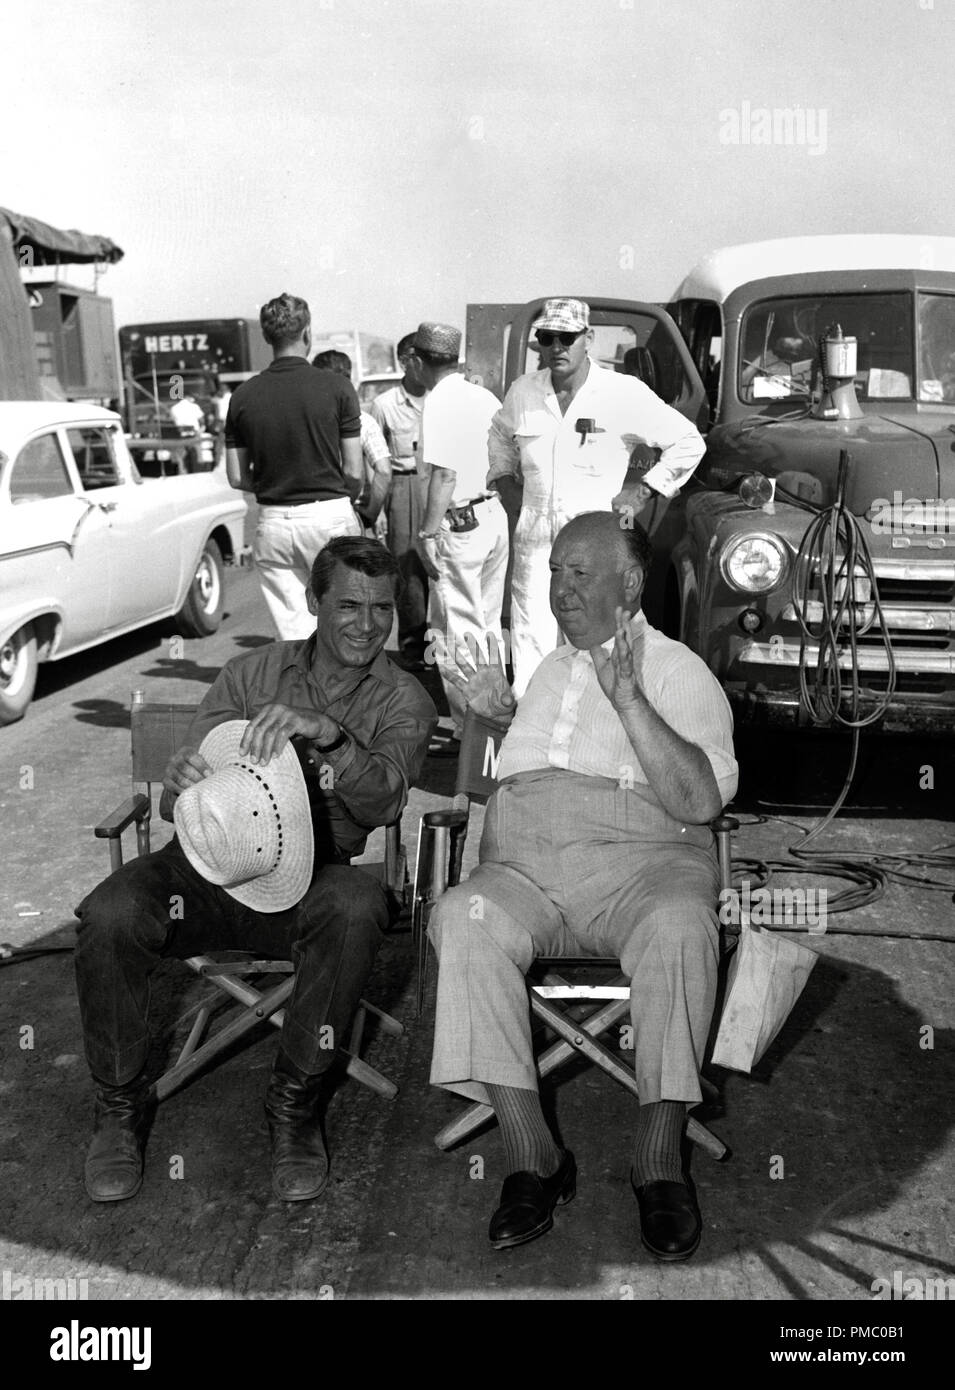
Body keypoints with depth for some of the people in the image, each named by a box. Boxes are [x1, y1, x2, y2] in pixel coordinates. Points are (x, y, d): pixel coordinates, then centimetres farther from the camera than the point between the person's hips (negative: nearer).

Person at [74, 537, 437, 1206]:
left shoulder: (403, 700, 7)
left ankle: (296, 1105, -14)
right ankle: (121, 1106, -1)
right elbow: (176, 799, 6)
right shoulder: (252, 673, 10)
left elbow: (383, 801, -13)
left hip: (309, 875, -1)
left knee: (355, 905, -35)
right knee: (109, 914, -26)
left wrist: (328, 735, -31)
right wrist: (187, 785, -20)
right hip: (211, 864, 2)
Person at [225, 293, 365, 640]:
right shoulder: (336, 387, -7)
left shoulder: (243, 396, 1)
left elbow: (237, 477, 4)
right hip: (330, 514, -3)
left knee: (293, 630, 7)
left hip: (273, 521, 3)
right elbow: (354, 472, -6)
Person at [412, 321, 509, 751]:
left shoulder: (439, 402, -12)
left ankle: (468, 731, 2)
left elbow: (444, 474, -18)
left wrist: (428, 533, -15)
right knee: (489, 626, 17)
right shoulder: (485, 396, 11)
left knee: (456, 632, -1)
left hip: (461, 523, -8)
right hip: (495, 516, 8)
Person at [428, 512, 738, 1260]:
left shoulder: (677, 670, 9)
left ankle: (659, 1158, -24)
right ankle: (532, 1157, -25)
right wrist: (502, 714, 21)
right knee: (462, 917, -29)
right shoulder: (548, 669, 26)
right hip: (523, 871, 4)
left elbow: (700, 801, -8)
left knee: (679, 926, -37)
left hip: (639, 863, -4)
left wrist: (629, 699, -14)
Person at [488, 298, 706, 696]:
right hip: (534, 544, 3)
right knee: (531, 650, 2)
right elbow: (500, 435, 31)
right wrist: (504, 479, 18)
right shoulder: (523, 391, 8)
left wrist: (644, 490, -2)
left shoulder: (624, 393, -4)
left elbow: (689, 443, 3)